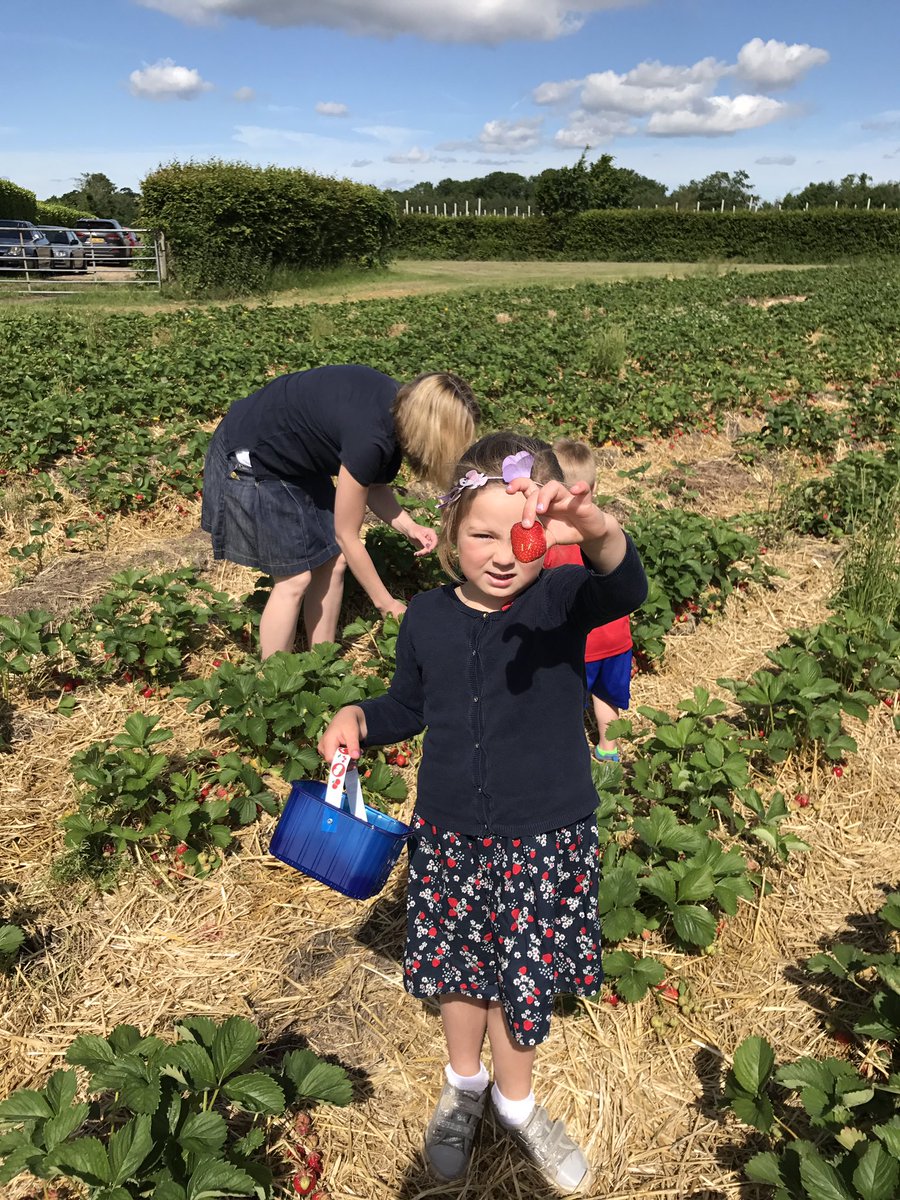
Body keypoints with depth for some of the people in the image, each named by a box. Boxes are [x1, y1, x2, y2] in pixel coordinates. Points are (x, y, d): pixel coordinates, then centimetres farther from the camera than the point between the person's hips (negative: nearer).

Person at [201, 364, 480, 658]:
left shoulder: (398, 404, -11)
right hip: (249, 460, -8)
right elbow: (346, 536, -21)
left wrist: (408, 526, -12)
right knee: (295, 578, -6)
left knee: (332, 560, 6)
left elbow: (370, 481, 4)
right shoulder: (368, 436, -33)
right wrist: (387, 604, -11)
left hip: (295, 456, 9)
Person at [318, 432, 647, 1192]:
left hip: (546, 840, -2)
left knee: (524, 980, 16)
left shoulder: (562, 599, -17)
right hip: (450, 836, 3)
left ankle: (514, 1100, 48)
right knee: (457, 967, 22)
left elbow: (624, 592, -41)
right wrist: (359, 718, -10)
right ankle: (463, 1084, 53)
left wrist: (599, 535, -62)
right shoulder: (427, 619, -7)